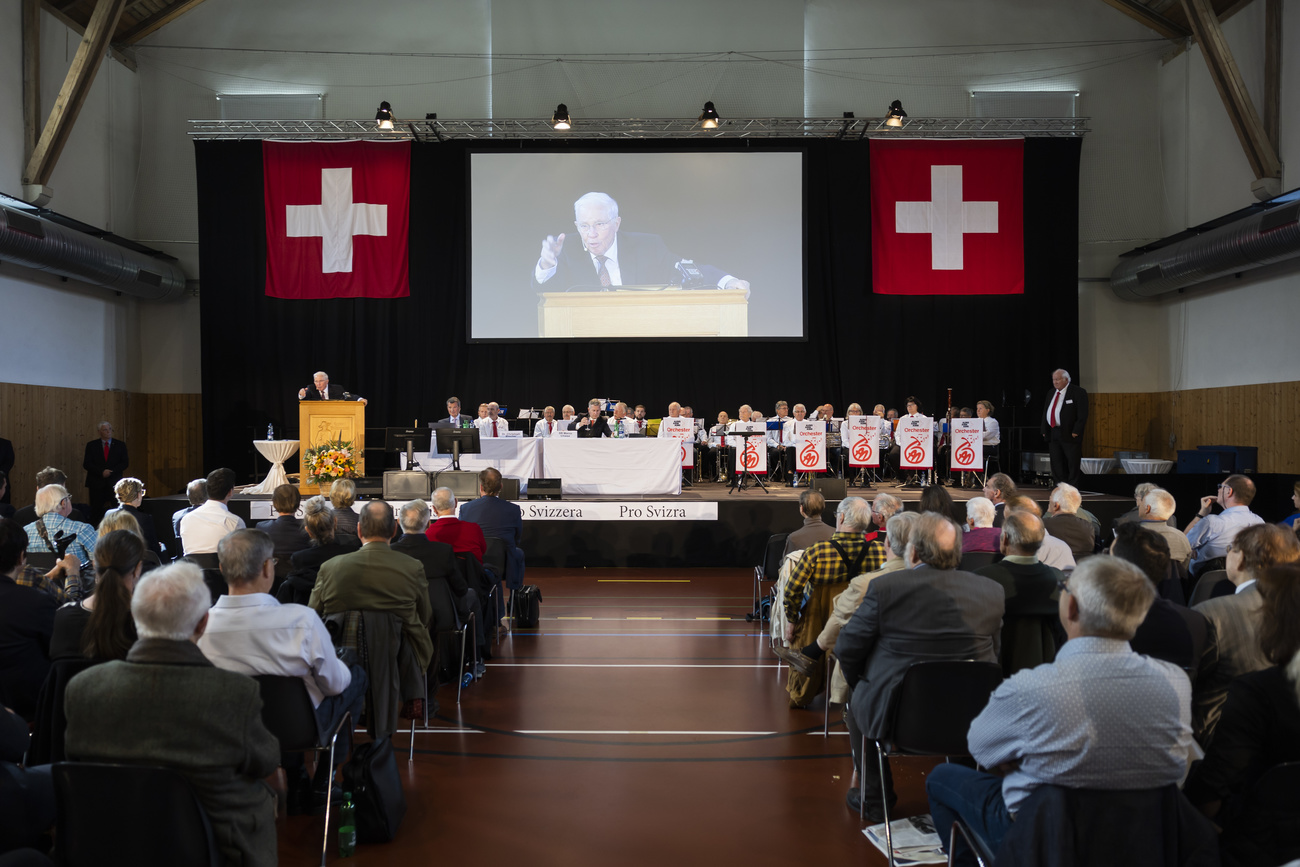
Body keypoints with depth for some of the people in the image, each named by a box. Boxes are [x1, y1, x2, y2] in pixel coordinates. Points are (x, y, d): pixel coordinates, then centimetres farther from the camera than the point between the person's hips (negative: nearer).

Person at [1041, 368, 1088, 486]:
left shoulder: (1078, 393, -6)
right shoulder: (1051, 393, 16)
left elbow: (1082, 415, -11)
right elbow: (1045, 412, 20)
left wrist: (1076, 432, -17)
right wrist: (1044, 430, 11)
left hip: (1069, 435, -7)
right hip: (1053, 434, 7)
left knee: (1073, 465, -1)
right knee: (1056, 464, 6)